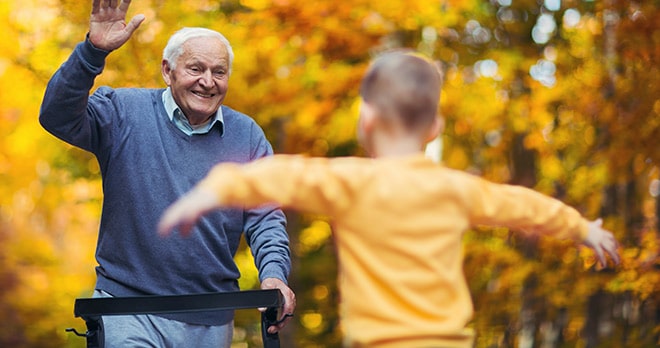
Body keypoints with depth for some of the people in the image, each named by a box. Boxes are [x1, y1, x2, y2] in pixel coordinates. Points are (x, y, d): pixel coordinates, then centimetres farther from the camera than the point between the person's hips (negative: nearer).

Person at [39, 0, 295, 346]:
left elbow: (265, 219, 5)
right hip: (128, 308, -3)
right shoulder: (125, 113, -1)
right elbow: (59, 117, -16)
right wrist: (93, 51, -28)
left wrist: (274, 275, -14)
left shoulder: (247, 136, 7)